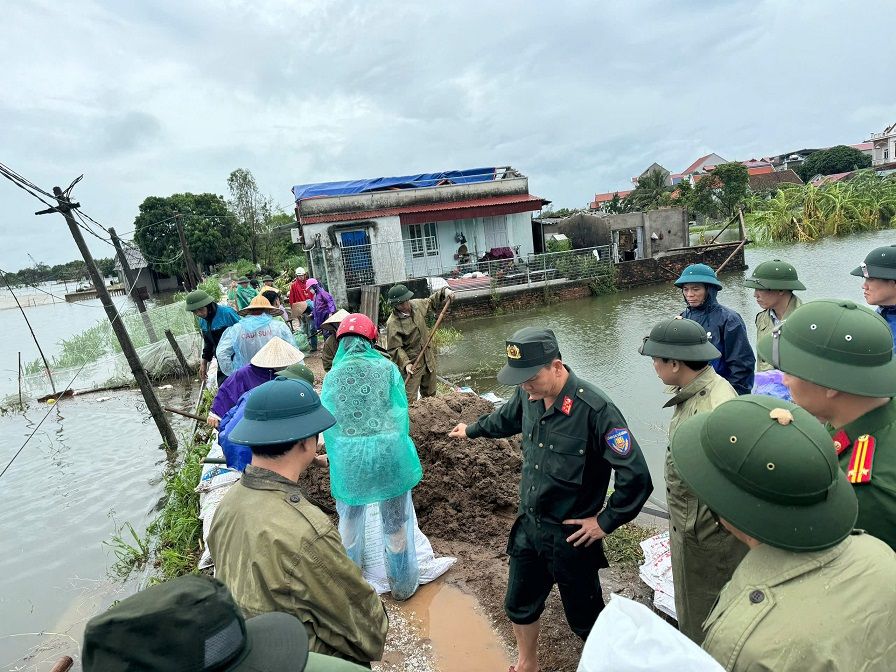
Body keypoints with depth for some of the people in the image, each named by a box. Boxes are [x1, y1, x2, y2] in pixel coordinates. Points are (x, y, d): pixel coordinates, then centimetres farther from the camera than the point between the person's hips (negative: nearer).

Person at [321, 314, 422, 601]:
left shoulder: (332, 376, -1)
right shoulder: (386, 368, -4)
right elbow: (400, 413, -2)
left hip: (348, 458, 2)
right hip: (387, 452, -1)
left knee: (349, 517, 25)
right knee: (396, 519, 15)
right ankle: (403, 584, 31)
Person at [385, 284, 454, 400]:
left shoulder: (416, 304, -3)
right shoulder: (392, 324, -21)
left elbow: (432, 302, 17)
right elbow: (395, 349, -19)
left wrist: (444, 291, 1)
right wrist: (405, 364, -29)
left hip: (428, 359, 7)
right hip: (411, 364, -7)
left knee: (430, 395, 22)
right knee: (409, 399, -6)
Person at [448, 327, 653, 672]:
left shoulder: (595, 409, -29)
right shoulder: (529, 394, -8)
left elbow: (636, 477, -27)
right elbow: (507, 417, 16)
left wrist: (605, 521, -17)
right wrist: (472, 429, 32)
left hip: (571, 535, -6)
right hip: (528, 525, 7)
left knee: (585, 619, 15)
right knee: (519, 606, 24)